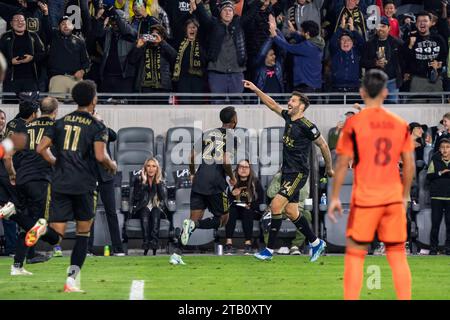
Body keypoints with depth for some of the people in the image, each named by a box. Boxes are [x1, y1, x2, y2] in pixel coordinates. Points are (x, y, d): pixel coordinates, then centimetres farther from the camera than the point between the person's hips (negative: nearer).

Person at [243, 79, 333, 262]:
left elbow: (323, 145, -6)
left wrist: (329, 168, 3)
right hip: (287, 172, 8)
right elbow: (272, 105, 21)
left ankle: (269, 250, -12)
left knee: (276, 205, -16)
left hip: (298, 174, -8)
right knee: (291, 211, 10)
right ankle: (316, 243, 25)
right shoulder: (288, 117, 7)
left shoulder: (307, 126, -15)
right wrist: (255, 90, 15)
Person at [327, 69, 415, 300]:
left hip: (365, 199, -3)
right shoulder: (400, 124, 3)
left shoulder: (354, 123, -7)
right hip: (394, 198, 3)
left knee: (355, 255, 5)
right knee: (398, 256, 9)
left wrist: (334, 198, 2)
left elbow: (343, 164, -6)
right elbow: (409, 165, 6)